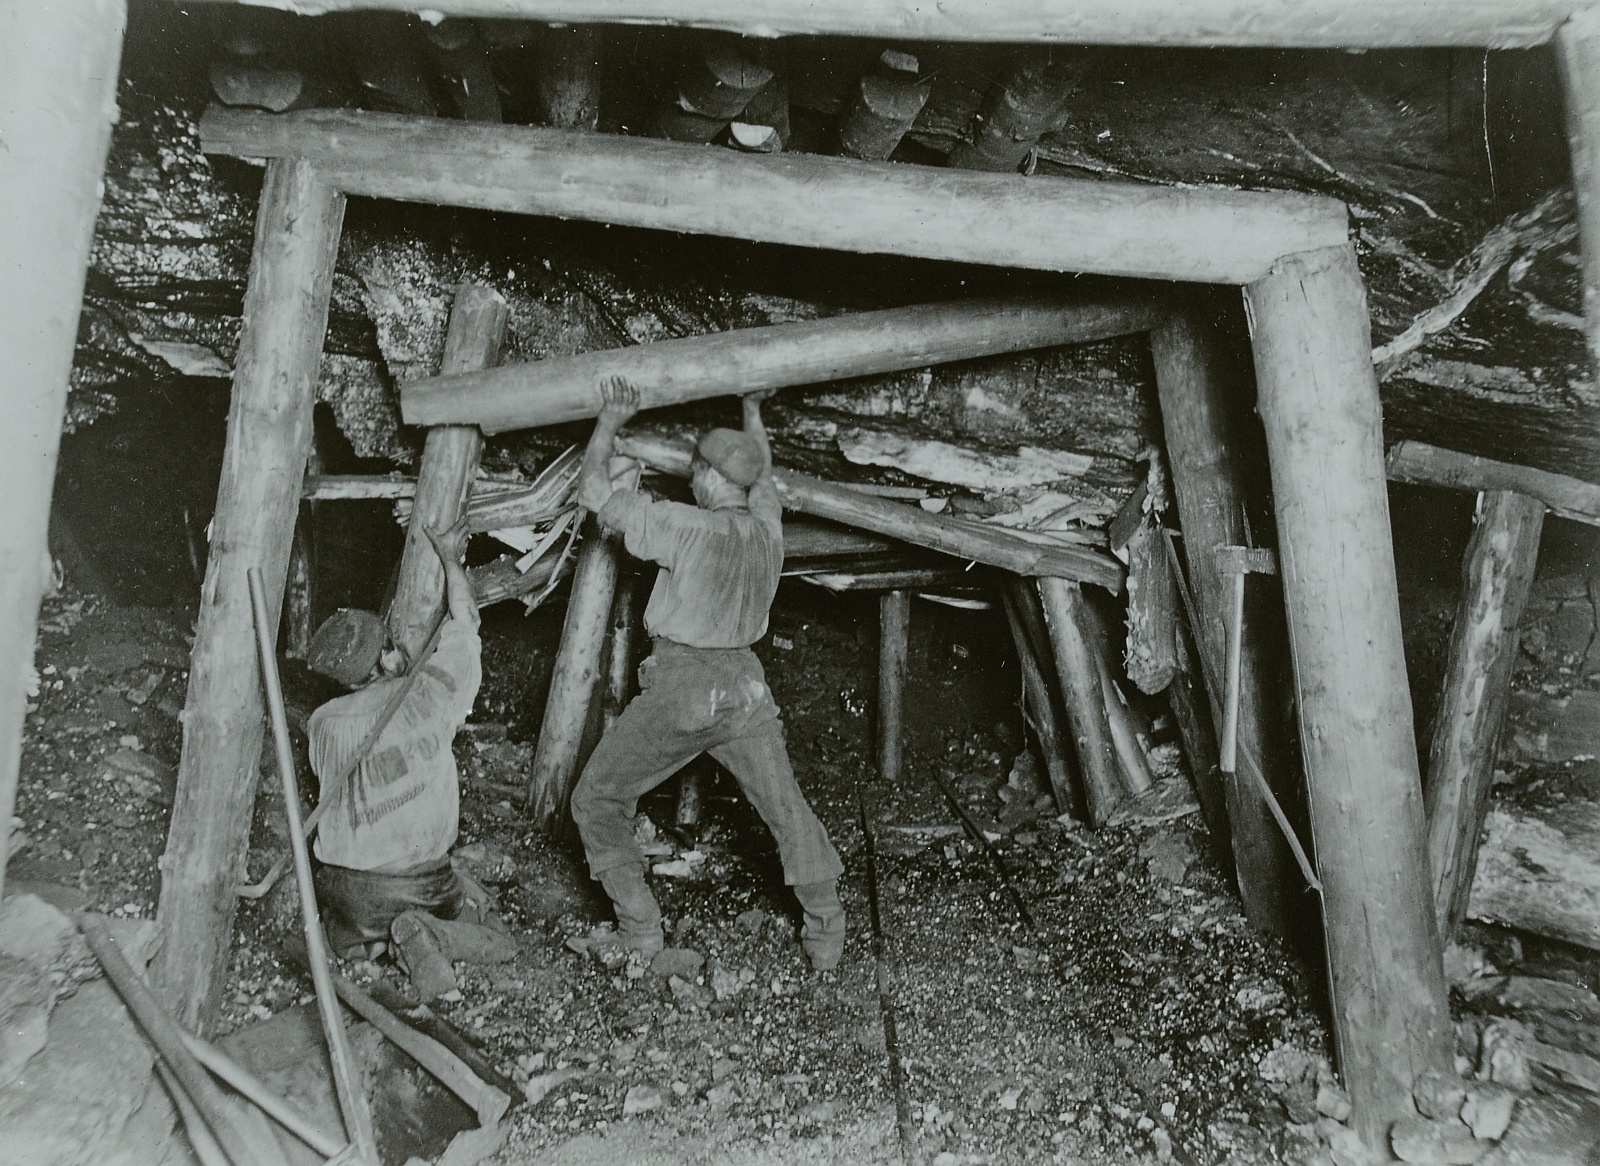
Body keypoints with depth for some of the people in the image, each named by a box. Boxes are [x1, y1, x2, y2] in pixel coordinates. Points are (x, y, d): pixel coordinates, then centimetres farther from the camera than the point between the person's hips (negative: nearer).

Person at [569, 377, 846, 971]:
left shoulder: (687, 527, -18)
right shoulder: (767, 527, -1)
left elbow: (594, 492, -11)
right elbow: (762, 471, 22)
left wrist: (610, 422, 2)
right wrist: (752, 411, 36)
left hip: (679, 687, -5)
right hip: (744, 684, 5)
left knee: (595, 802, 14)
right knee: (787, 810, 18)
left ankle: (639, 932, 15)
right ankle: (826, 933, 25)